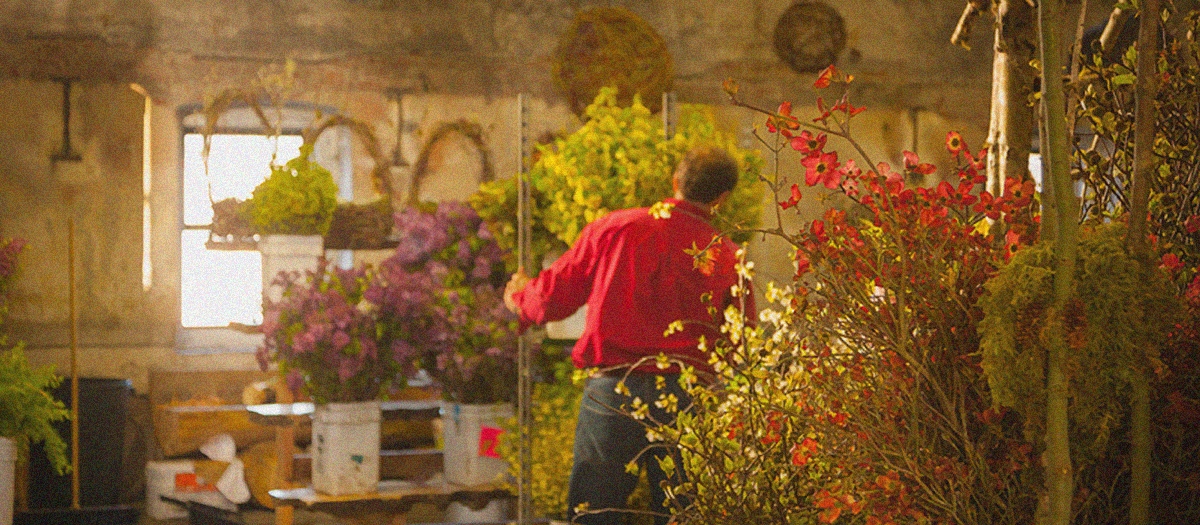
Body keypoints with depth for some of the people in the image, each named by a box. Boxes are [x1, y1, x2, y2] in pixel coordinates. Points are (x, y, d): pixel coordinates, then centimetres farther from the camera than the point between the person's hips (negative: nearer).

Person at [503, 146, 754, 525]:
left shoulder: (612, 228, 1)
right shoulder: (728, 257, 2)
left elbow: (554, 297, 7)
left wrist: (520, 299, 28)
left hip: (613, 391, -1)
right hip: (687, 398, 1)